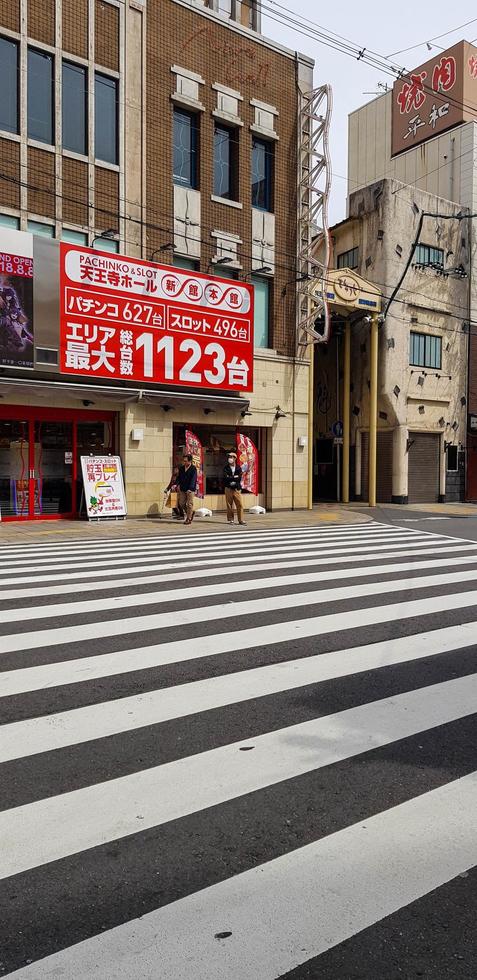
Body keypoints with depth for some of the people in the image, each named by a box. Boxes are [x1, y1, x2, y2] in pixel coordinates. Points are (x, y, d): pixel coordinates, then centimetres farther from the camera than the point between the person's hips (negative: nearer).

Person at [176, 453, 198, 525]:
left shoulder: (193, 469, -9)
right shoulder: (181, 468, 10)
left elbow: (193, 480, -15)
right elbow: (179, 477, 17)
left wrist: (190, 489, -23)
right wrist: (178, 484, 0)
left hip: (190, 490, -6)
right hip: (182, 489, 6)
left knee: (189, 504, -3)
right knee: (181, 503, 8)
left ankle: (189, 519, 5)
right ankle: (190, 513, 28)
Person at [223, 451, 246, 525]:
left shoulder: (238, 468, 6)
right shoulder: (226, 468, 5)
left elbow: (239, 478, -5)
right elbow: (225, 477, -8)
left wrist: (230, 478, -11)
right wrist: (235, 477, -10)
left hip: (237, 489, 0)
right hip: (228, 489, 0)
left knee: (240, 505, -3)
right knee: (229, 505, 2)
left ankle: (241, 520, 2)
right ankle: (230, 520, 11)